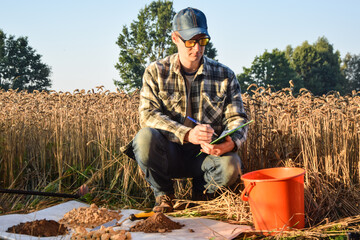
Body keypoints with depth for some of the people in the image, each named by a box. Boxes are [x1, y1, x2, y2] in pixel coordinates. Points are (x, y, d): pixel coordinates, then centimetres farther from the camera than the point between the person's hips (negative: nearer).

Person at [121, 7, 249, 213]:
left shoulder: (224, 76, 2)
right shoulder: (156, 72, -2)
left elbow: (237, 118, 0)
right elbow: (148, 115, -14)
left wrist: (230, 142, -26)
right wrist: (187, 134, -31)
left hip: (205, 155, 1)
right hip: (169, 154, 0)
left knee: (230, 165, -32)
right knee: (145, 137, -33)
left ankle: (201, 192, 6)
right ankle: (164, 194, -3)